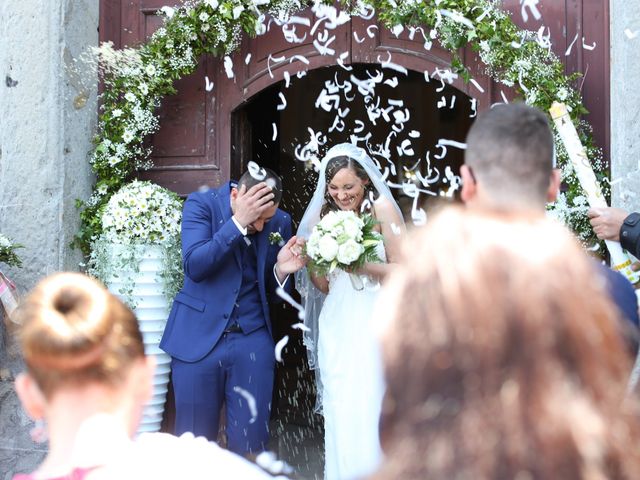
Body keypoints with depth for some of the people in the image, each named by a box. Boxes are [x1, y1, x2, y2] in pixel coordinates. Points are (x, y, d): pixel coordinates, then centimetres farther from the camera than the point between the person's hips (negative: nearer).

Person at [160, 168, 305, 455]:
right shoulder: (201, 203, -4)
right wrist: (238, 223, -24)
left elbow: (272, 294, 11)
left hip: (252, 342, 2)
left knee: (251, 441, 4)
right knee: (195, 440, 7)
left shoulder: (280, 222, 4)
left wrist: (282, 270, -11)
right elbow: (194, 266, -18)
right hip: (199, 338, -2)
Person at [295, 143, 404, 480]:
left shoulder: (382, 209, -4)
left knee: (370, 414, -4)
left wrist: (361, 266, -22)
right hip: (337, 326, 4)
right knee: (339, 414, 5)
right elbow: (323, 286, 8)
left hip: (374, 323, -3)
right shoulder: (324, 215, 8)